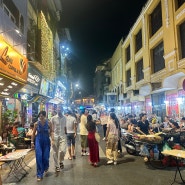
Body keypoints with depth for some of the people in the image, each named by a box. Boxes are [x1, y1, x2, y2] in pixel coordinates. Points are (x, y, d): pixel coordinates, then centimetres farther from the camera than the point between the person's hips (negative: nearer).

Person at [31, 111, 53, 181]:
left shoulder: (49, 123, -9)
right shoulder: (36, 124, -6)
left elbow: (51, 132, -1)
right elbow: (33, 133, 4)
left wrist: (52, 138, -16)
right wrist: (32, 142, 6)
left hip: (46, 141, 0)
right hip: (38, 141, 0)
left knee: (45, 157, 7)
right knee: (39, 157, -6)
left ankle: (46, 167, 43)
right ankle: (39, 174, 5)